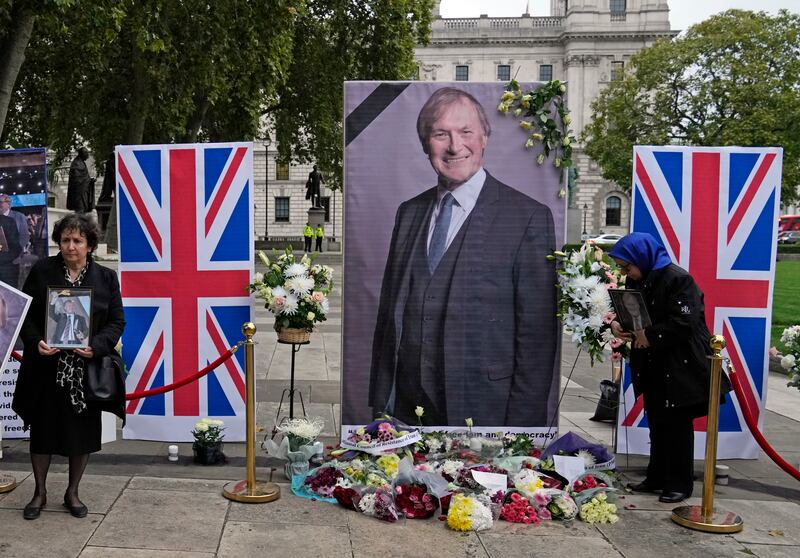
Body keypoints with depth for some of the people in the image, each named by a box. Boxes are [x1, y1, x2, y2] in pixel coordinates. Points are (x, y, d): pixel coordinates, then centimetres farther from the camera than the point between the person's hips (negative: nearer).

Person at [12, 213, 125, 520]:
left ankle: (72, 493, 26)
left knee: (83, 433, 8)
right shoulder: (42, 270, 0)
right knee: (42, 430, 10)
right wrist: (36, 342, -15)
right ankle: (40, 492, 28)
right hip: (46, 366, 0)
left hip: (87, 368, 0)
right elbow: (25, 313, 2)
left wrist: (96, 345, -16)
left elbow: (117, 321, 1)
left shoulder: (105, 278, 1)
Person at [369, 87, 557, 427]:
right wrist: (380, 403, 7)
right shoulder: (408, 213, 7)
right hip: (404, 409, 5)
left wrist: (522, 423, -13)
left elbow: (537, 337, -11)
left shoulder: (529, 218, -10)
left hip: (481, 411, -4)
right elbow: (388, 313, 9)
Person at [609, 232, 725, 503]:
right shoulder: (635, 281, 6)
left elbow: (683, 324, -24)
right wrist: (617, 324, -7)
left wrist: (650, 336, -19)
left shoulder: (677, 279, -19)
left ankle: (680, 484, 14)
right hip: (652, 367, 8)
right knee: (656, 423, 15)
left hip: (680, 366, -8)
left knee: (678, 425, 2)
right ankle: (657, 477, 27)